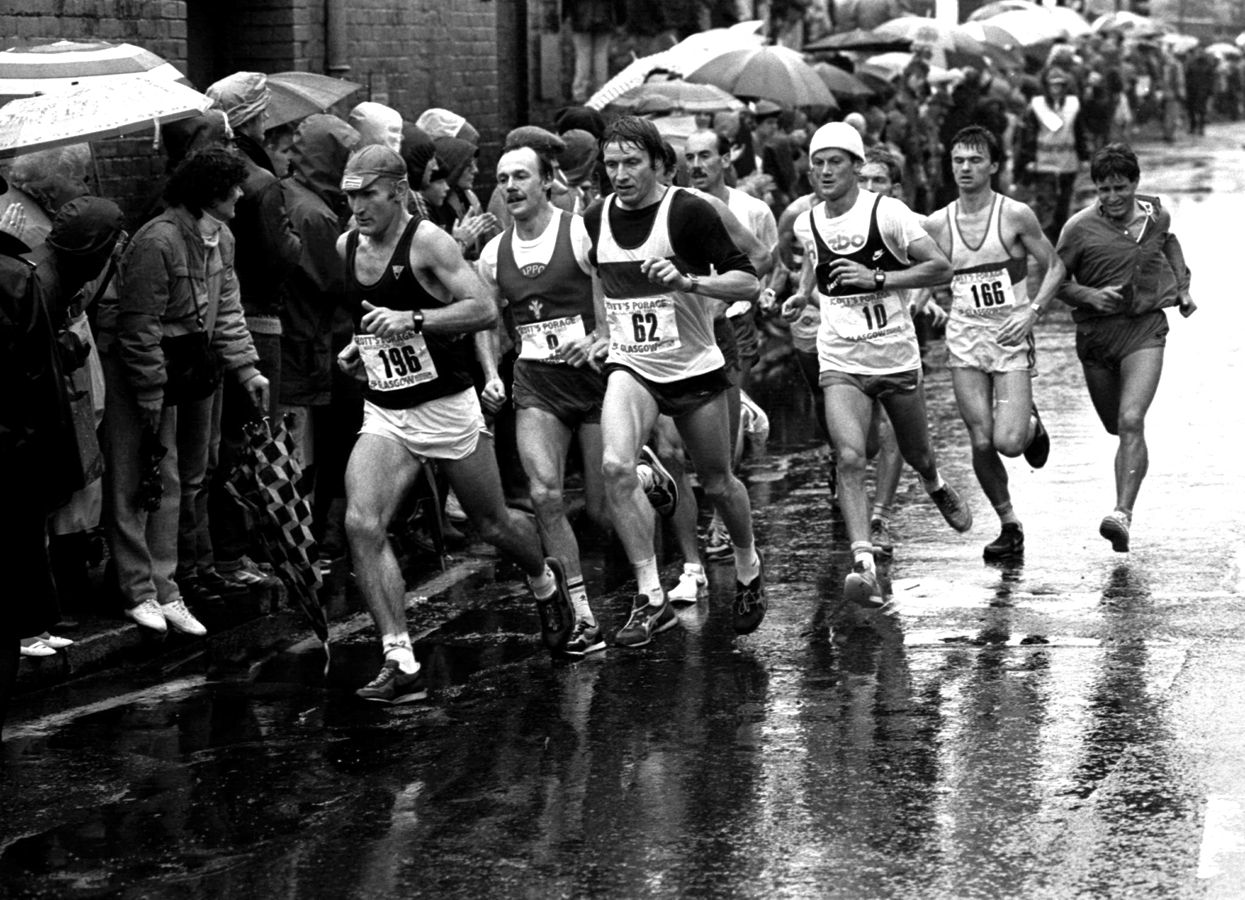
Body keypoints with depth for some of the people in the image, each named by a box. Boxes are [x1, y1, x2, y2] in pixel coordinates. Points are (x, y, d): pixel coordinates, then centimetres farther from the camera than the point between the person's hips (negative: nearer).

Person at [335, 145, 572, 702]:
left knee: (493, 526, 14)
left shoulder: (426, 242, -15)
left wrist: (413, 320, -32)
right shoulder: (345, 248, 4)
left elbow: (484, 310, -22)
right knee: (362, 525, -19)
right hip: (383, 414, 4)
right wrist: (355, 349, 6)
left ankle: (545, 582, 49)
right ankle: (400, 662, -19)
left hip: (447, 406, -4)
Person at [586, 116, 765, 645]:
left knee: (717, 484, 11)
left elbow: (747, 283, -17)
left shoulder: (688, 213, -14)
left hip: (694, 366, -3)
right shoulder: (595, 220, 2)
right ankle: (651, 598, -18)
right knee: (616, 466, -23)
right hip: (630, 367, 3)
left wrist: (687, 281, -30)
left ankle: (749, 571, 42)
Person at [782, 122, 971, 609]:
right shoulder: (807, 224, 3)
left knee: (917, 455, 17)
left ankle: (936, 487, 55)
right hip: (841, 363, 1)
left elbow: (940, 267, -15)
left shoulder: (887, 212, -12)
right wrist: (802, 294, 9)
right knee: (850, 458, -20)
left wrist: (877, 279, -23)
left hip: (897, 357, -1)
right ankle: (864, 564, -26)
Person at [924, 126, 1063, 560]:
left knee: (1008, 441, -14)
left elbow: (1054, 266, 2)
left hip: (1012, 337, -2)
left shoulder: (1015, 215, -4)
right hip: (965, 338, 3)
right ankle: (1009, 525, 15)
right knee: (981, 443, -2)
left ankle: (1032, 425, 22)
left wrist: (1033, 311, -9)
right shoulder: (937, 224, 3)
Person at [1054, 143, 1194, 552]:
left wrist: (1182, 286, 17)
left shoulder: (1157, 215, 2)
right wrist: (1088, 296, -19)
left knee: (1131, 422, -20)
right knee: (1117, 427, 15)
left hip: (1145, 328, -1)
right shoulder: (1080, 228, -9)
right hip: (1096, 332, 1)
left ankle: (1123, 514, -26)